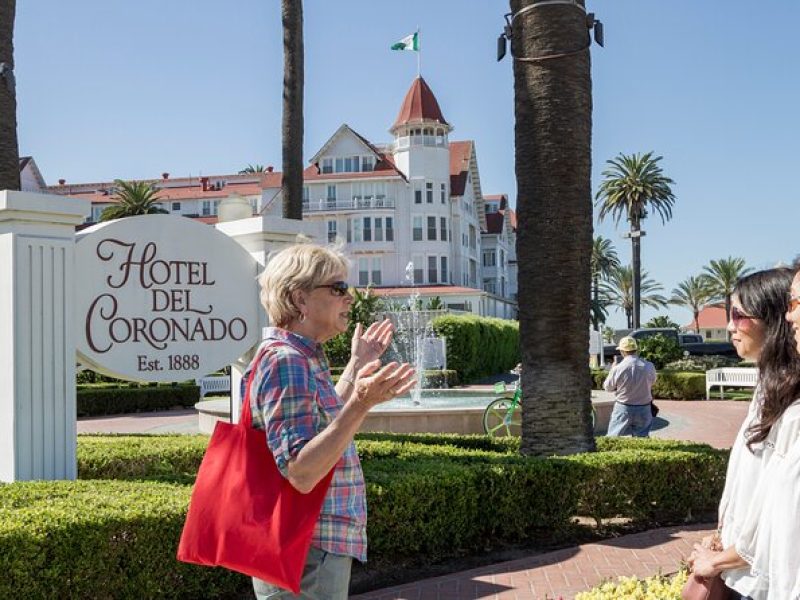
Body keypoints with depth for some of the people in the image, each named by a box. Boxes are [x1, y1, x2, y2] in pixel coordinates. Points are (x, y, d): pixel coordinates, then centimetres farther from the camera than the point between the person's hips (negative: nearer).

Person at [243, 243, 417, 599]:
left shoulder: (301, 357, 10)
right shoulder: (285, 360, -20)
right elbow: (300, 473, -28)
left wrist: (357, 366, 25)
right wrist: (360, 405, -37)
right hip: (306, 557, -10)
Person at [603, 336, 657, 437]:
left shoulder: (618, 368, -17)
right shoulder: (649, 366, -9)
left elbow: (607, 387, -1)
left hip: (623, 409, -2)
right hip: (644, 409, 2)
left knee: (613, 439, 9)